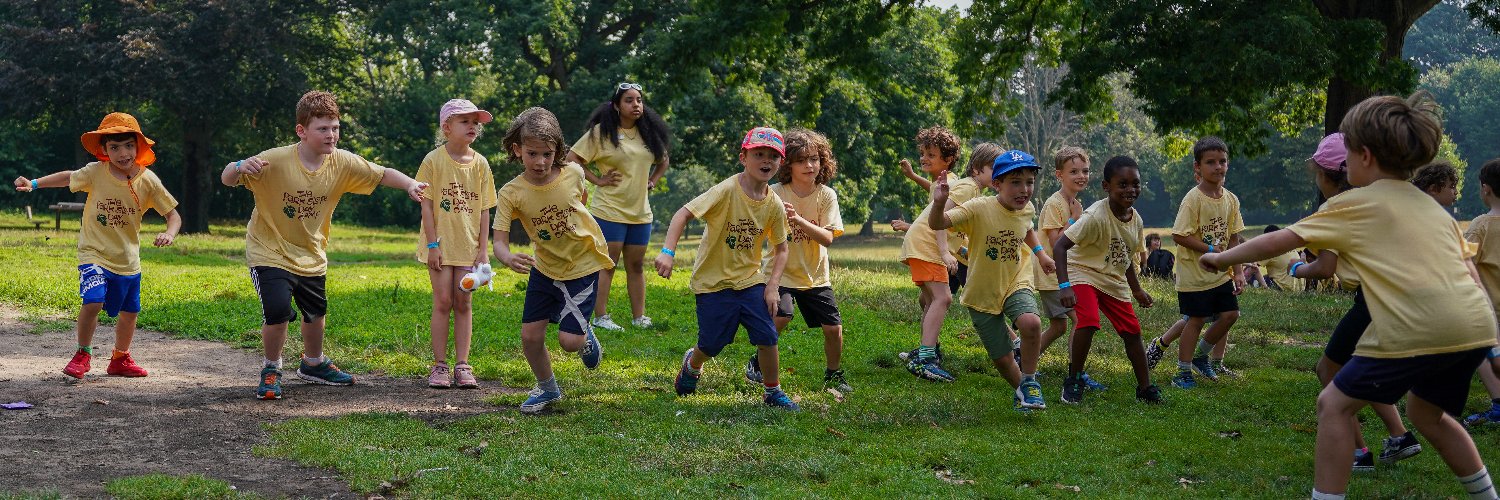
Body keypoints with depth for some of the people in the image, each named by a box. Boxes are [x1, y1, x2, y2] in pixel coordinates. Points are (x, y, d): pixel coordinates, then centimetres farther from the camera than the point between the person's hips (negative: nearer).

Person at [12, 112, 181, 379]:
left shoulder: (148, 181, -10)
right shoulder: (95, 173, -12)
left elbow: (173, 215, -6)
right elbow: (68, 177, 9)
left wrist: (169, 234, -27)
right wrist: (33, 183, -1)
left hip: (128, 259, 3)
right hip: (95, 254, -3)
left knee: (129, 312, 13)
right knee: (93, 302, -22)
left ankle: (120, 359, 38)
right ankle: (83, 355, 1)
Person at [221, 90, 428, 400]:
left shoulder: (342, 163, -11)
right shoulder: (276, 161, -25)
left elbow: (382, 174, -2)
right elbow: (227, 179, -24)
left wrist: (410, 185, -22)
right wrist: (239, 167, -48)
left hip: (311, 255, 6)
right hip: (270, 251, -5)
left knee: (316, 313, 21)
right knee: (278, 310, -23)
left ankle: (313, 364, 49)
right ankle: (271, 370, 3)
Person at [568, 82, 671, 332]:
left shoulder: (649, 133, 8)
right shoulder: (602, 132, -7)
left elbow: (664, 160, 25)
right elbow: (572, 158, -7)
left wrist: (652, 180, 10)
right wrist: (597, 180, -10)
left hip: (640, 212, 5)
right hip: (609, 210, -5)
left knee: (636, 265, 10)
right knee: (607, 265, -4)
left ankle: (639, 317, 16)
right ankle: (600, 317, 0)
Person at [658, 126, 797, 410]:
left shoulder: (774, 205, -4)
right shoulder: (727, 191, -20)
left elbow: (780, 249, 8)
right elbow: (684, 214, -24)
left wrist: (773, 285, -5)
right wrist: (668, 252, -36)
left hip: (750, 280, 4)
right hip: (713, 281, -4)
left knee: (767, 336, -8)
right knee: (712, 344, 3)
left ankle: (773, 392, 13)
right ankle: (692, 363, 40)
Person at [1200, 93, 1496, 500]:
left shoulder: (1354, 205, 6)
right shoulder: (1436, 209, 24)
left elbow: (1279, 241, 9)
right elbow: (1469, 273, 19)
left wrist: (1222, 258, 20)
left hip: (1416, 330, -7)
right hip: (1476, 326, 7)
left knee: (1335, 405, 7)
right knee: (1426, 412, 31)